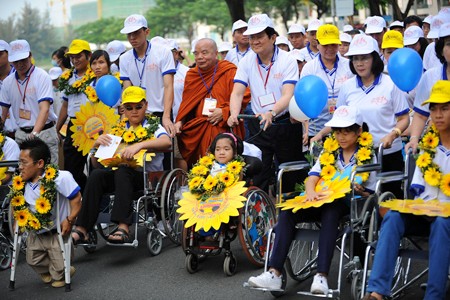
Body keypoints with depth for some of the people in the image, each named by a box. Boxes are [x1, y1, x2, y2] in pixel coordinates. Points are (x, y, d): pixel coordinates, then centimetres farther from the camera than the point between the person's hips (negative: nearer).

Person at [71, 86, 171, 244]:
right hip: (120, 175, 4)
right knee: (96, 174, -25)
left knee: (122, 171, -34)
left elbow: (167, 142, -19)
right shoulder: (119, 129, 17)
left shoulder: (153, 126, 7)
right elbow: (96, 163, 16)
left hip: (148, 176, -4)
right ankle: (81, 230, -31)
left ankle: (123, 227, -46)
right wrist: (97, 144, -5)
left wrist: (139, 145, -31)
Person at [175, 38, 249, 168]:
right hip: (195, 133, 4)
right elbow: (186, 104, 21)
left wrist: (224, 111, -15)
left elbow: (243, 97, -7)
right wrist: (180, 121, 5)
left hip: (221, 130, -4)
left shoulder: (229, 72, 0)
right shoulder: (191, 75, 16)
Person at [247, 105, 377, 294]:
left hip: (349, 206, -4)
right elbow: (312, 177, 4)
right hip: (322, 201, 4)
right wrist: (311, 191, -18)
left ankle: (322, 276, -48)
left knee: (330, 212, -40)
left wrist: (359, 192, -16)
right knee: (287, 212, -24)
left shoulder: (368, 157, 8)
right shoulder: (329, 152, 18)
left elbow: (370, 194, 8)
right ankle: (274, 273, -34)